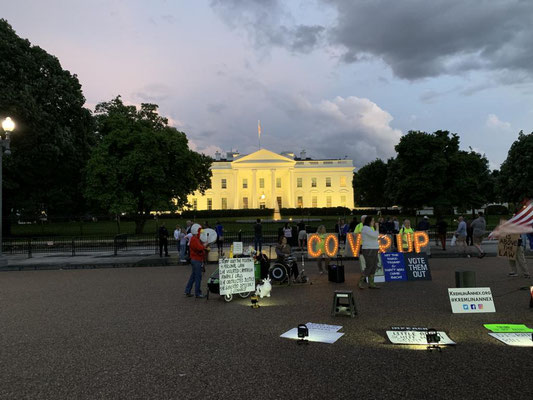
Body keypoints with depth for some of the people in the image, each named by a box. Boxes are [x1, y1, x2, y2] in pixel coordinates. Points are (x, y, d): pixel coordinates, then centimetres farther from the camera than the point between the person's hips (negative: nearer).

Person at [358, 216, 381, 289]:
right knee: (369, 267, -8)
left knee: (374, 267, 8)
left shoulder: (370, 228, 18)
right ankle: (360, 282, 0)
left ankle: (371, 284, 12)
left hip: (373, 250, 10)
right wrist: (377, 228, -9)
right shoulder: (365, 228, -14)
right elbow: (375, 235, -21)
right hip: (369, 251, -10)